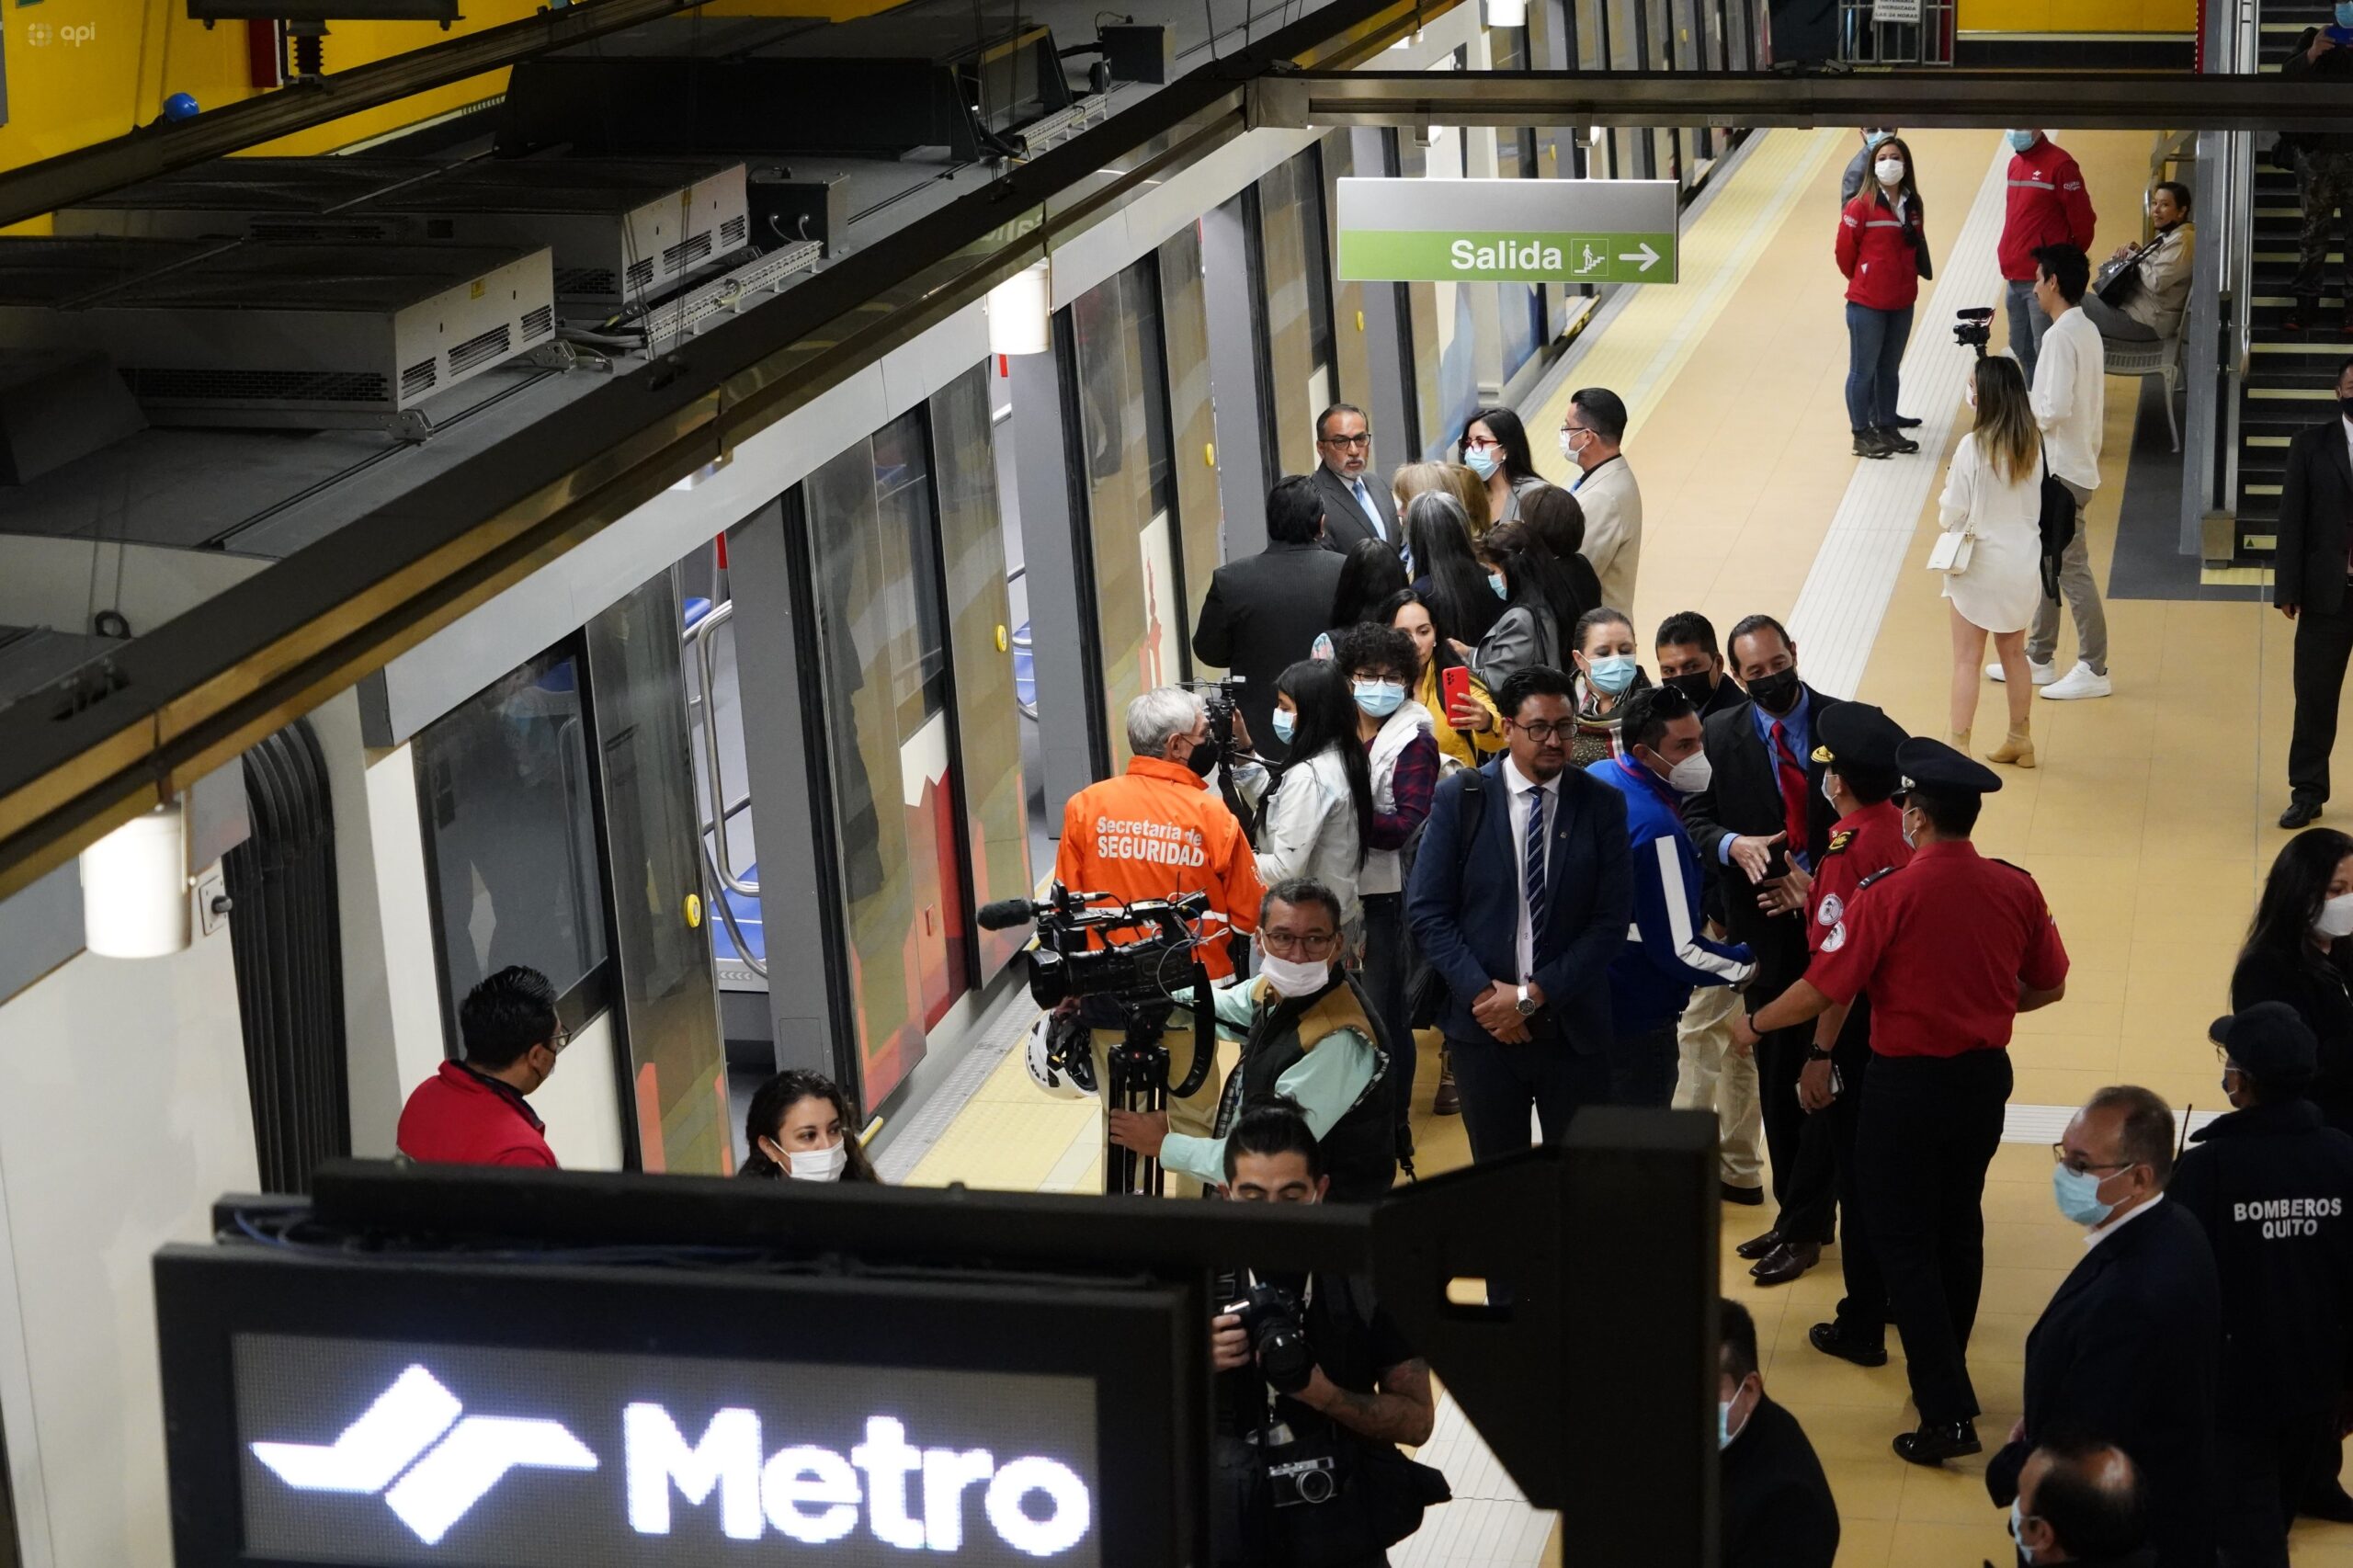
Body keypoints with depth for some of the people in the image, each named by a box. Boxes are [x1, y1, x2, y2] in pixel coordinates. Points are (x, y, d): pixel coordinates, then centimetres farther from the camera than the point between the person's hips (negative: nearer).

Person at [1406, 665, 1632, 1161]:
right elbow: (1426, 912, -3)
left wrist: (1532, 995, -11)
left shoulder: (1602, 805, -1)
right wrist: (1482, 994, -12)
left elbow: (1612, 918, -4)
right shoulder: (1460, 798, -2)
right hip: (1483, 1024, 0)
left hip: (1573, 1025, 0)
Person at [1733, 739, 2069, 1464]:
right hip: (1985, 1076, 5)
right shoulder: (2016, 888, -6)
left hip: (1908, 1084, -5)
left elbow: (1823, 989, -15)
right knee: (1959, 1225, 21)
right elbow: (2048, 985, 5)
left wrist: (1754, 1025, 2)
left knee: (1904, 1241, 4)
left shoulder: (1889, 896, -20)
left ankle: (1946, 1411, 1)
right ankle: (1946, 1372, 35)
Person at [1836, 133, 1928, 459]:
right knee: (1863, 370, 2)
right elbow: (1845, 251, -6)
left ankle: (1887, 428, 27)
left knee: (1890, 369, 16)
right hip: (1867, 304, -6)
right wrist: (1862, 280, 7)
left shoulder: (1913, 206, 4)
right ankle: (1862, 435, 9)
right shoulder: (1861, 207, -14)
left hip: (1902, 303, 6)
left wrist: (1904, 280, 14)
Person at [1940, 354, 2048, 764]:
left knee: (1968, 659, 2)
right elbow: (2034, 503, 7)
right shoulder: (2032, 443, -4)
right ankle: (2020, 739, 28)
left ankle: (1958, 745, 4)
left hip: (1980, 562, -5)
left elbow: (1951, 515, -14)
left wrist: (1946, 494, 5)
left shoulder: (1973, 446, -20)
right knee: (2013, 653, 19)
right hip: (2023, 561, 5)